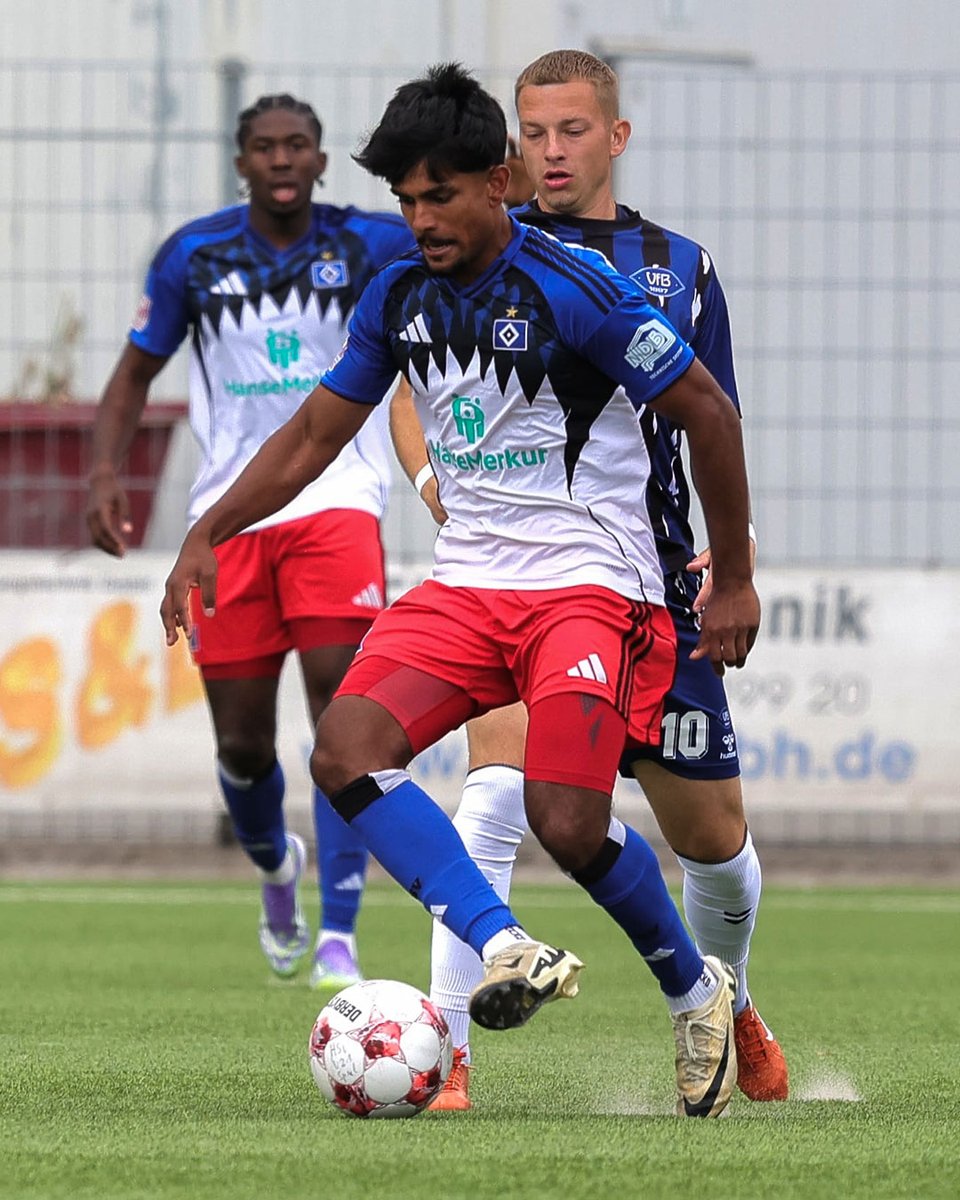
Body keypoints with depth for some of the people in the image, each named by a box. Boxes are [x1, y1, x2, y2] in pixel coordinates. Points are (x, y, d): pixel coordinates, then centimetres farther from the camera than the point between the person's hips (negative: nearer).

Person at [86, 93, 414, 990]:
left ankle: (339, 938, -15)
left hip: (336, 502, -1)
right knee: (243, 744, 4)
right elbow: (136, 372, 11)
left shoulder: (366, 244, 0)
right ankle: (275, 865, 39)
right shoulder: (194, 256, 3)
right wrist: (105, 473, -4)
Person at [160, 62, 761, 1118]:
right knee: (344, 752, -19)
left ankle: (696, 989, 8)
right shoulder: (399, 296, 6)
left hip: (587, 583, -6)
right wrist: (206, 536, 10)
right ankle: (505, 949, -27)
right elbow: (317, 433, 18)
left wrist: (734, 583, -3)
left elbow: (709, 415, -7)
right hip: (466, 582, 6)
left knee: (568, 822, -19)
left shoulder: (573, 290, -14)